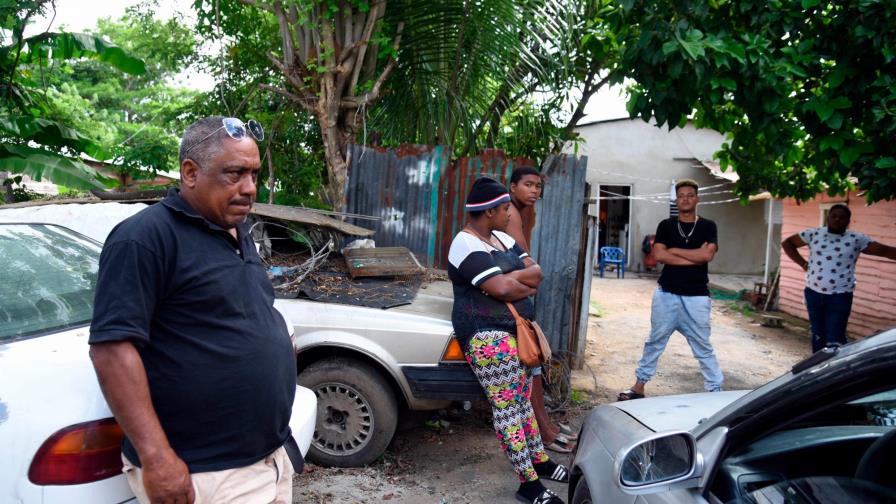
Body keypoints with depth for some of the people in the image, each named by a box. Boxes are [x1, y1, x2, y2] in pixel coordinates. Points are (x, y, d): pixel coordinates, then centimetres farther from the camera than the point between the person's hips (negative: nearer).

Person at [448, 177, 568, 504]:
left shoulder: (502, 238, 14)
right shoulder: (466, 246, -16)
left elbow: (535, 271, 6)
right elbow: (502, 289, -25)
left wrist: (511, 277, -13)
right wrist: (527, 286, -4)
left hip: (513, 330, 10)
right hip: (488, 337, -9)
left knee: (522, 400, 19)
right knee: (507, 407, -4)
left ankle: (540, 461, 32)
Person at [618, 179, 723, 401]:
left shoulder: (707, 226, 2)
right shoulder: (666, 225, 4)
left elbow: (707, 255, -14)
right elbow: (659, 255, -10)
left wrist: (674, 250, -8)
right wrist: (694, 257, -12)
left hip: (696, 297, -1)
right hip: (666, 294, 2)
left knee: (703, 347, 5)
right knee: (654, 342, 12)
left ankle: (715, 390, 15)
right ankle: (639, 386, 21)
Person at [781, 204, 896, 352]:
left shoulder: (857, 239, 0)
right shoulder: (814, 234, 3)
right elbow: (787, 243, 10)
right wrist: (803, 263, 2)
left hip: (840, 296, -2)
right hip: (814, 294, 3)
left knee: (834, 340, -6)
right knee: (817, 336, 14)